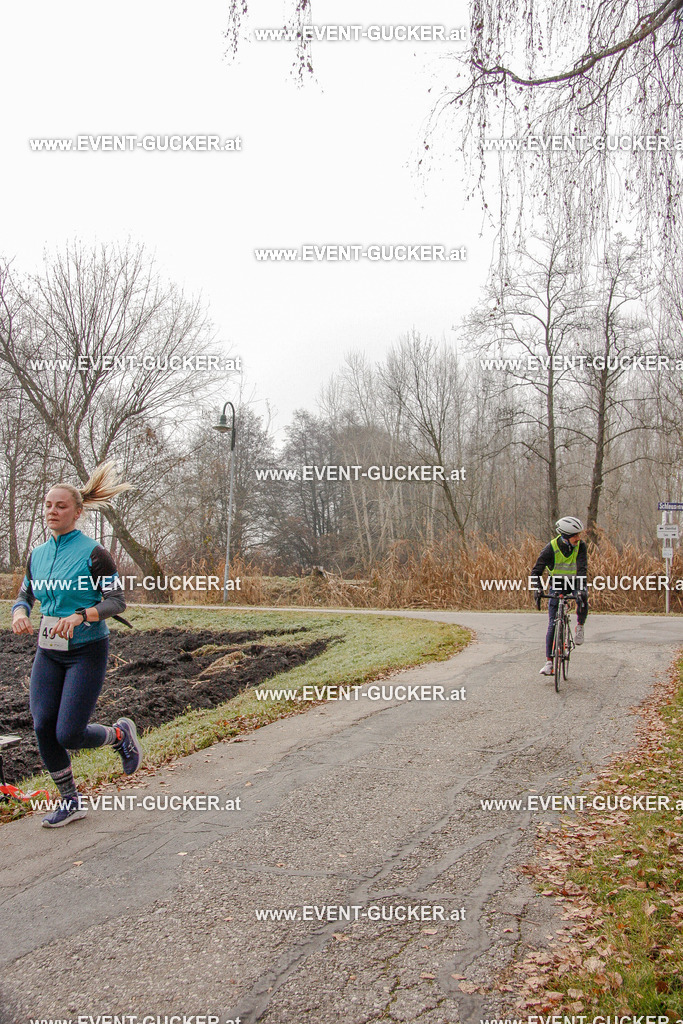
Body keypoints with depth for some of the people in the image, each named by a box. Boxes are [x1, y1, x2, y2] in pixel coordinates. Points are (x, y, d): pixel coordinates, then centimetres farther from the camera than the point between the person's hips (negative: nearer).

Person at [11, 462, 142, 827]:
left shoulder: (94, 553, -12)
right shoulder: (38, 554, 7)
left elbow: (116, 601, -13)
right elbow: (24, 596, 13)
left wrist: (79, 616, -30)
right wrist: (19, 612, -10)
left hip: (86, 651, -6)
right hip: (48, 651, 6)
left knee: (69, 735, -9)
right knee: (43, 728, 0)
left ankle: (120, 734, 23)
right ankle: (70, 802, 18)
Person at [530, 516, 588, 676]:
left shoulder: (580, 546, -18)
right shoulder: (551, 548, -21)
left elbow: (582, 569, -27)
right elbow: (536, 571, -21)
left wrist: (581, 589, -42)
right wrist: (537, 589, -37)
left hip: (575, 582, 1)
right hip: (557, 584, -1)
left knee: (583, 598, -35)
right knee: (553, 624, -6)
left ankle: (580, 627, -7)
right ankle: (549, 662, -2)